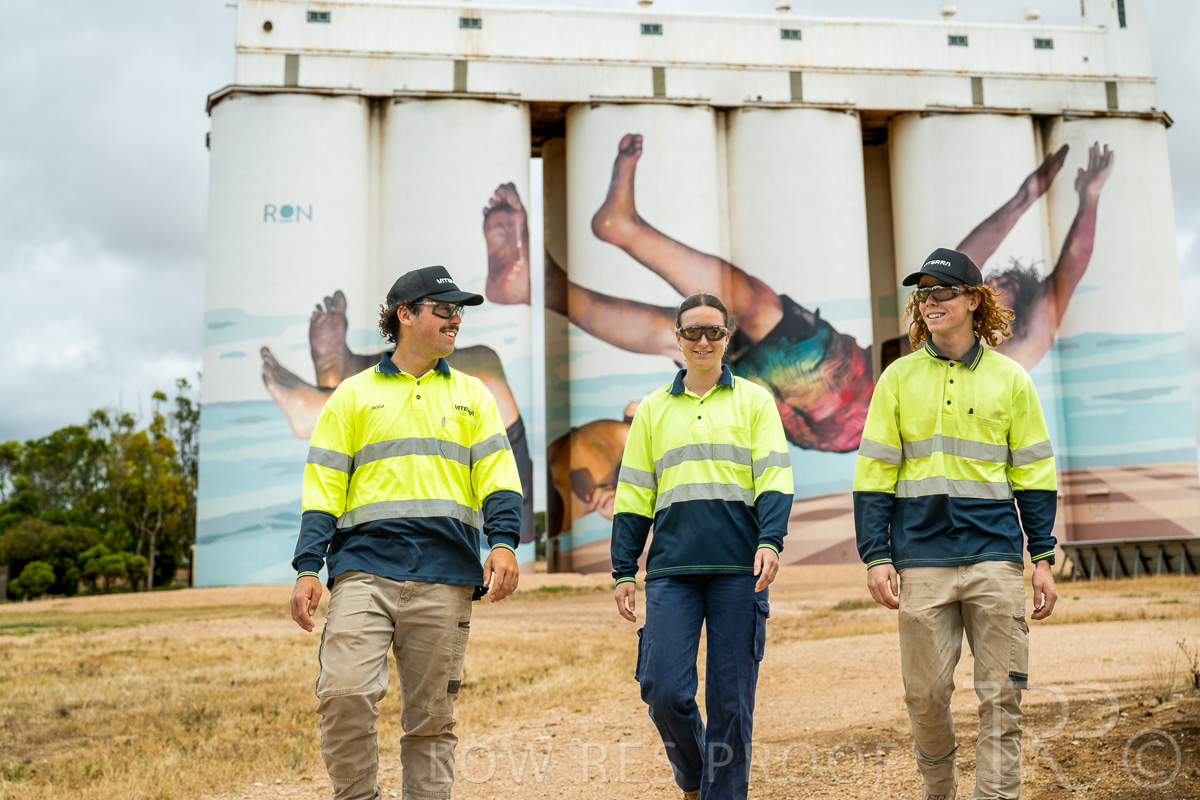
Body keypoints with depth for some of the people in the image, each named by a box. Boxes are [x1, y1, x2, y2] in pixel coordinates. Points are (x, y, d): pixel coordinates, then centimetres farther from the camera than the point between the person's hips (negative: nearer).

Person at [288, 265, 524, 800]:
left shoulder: (472, 396, 18)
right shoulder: (353, 396, 14)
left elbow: (498, 476, 7)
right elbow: (323, 488, 9)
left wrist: (504, 542, -10)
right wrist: (307, 570, -2)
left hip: (445, 578, 1)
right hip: (364, 569, -1)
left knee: (432, 717, 3)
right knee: (344, 693, -16)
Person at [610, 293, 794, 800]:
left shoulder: (753, 400, 11)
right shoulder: (652, 409, 16)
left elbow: (774, 478, 2)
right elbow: (633, 497, 15)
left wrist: (770, 541, -13)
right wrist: (624, 570, 10)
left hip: (739, 568, -1)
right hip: (671, 568, 2)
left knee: (731, 697, 0)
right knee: (663, 688, -5)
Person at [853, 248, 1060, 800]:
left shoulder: (1009, 378, 8)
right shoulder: (899, 378, 7)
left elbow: (1034, 474, 11)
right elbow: (874, 473, 6)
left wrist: (1043, 558, 6)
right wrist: (877, 557, -1)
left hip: (995, 555, 0)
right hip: (922, 560, 0)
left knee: (1001, 697, 0)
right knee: (925, 693, 5)